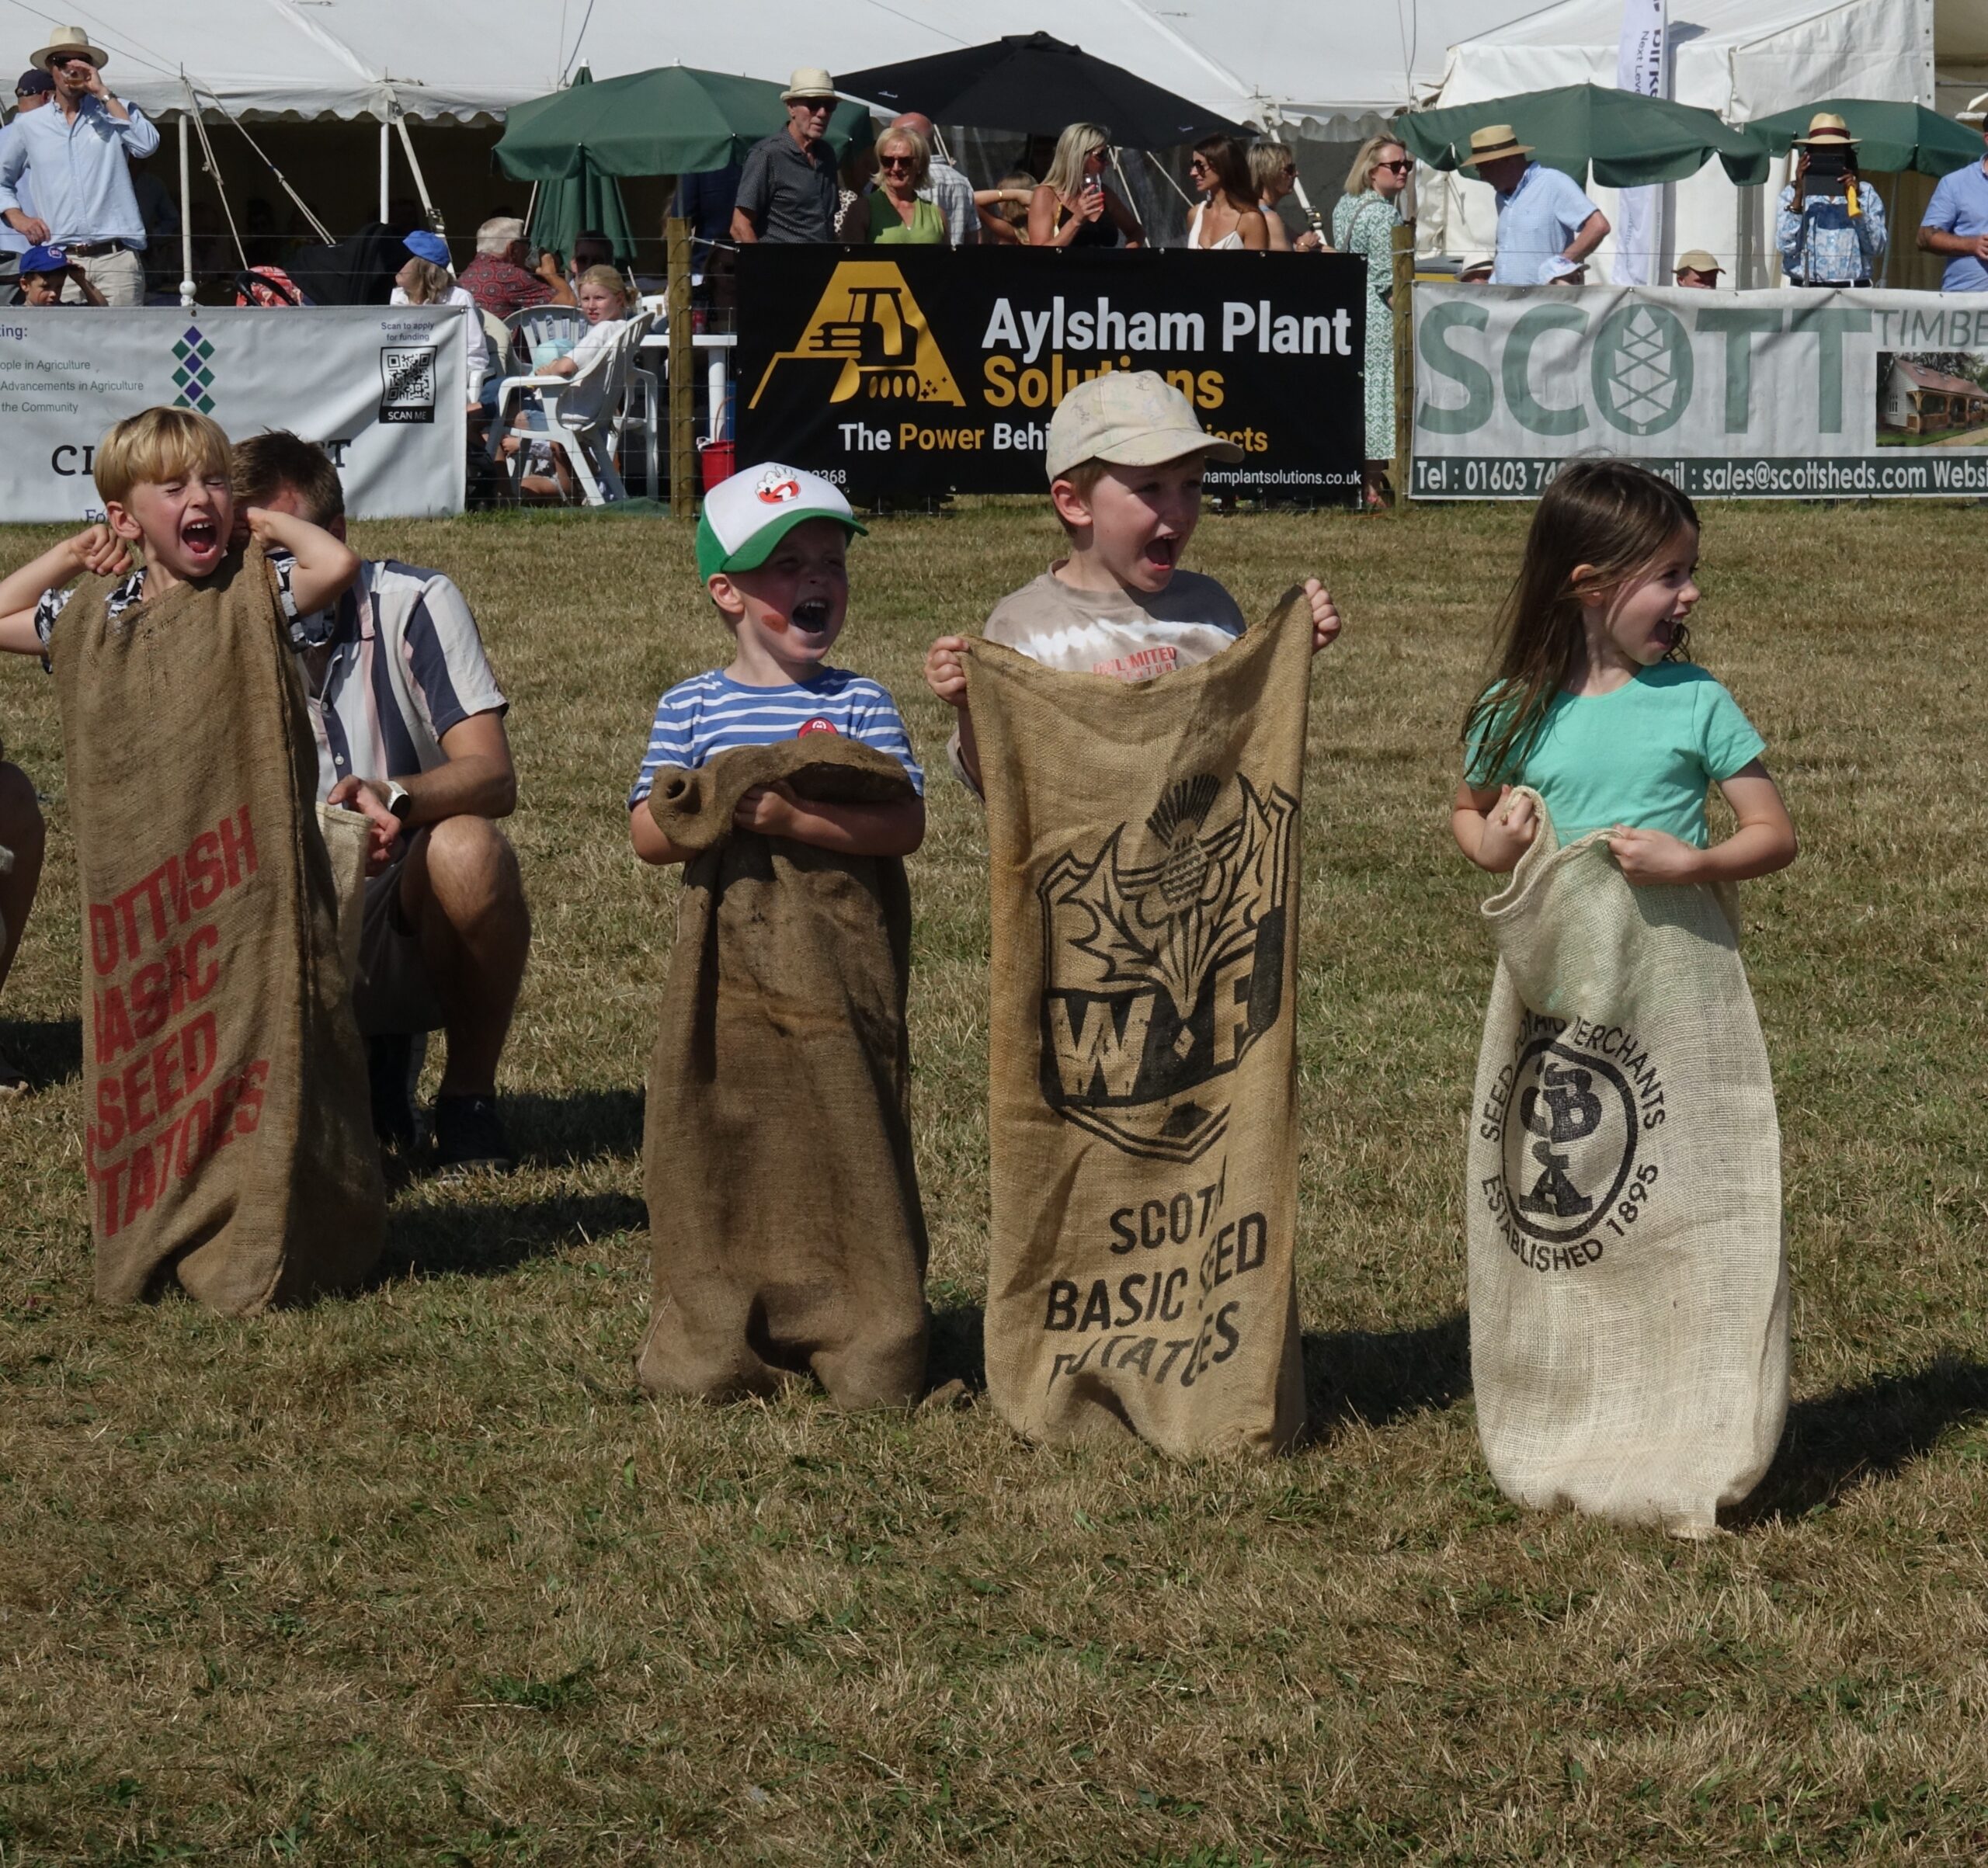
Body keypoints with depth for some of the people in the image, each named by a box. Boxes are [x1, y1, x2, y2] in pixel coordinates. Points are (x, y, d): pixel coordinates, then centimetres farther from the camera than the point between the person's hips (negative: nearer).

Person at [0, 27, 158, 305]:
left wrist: (103, 94, -6)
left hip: (115, 258, -1)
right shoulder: (29, 126, 15)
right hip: (60, 260, 1)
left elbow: (146, 145, -8)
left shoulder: (116, 112, 12)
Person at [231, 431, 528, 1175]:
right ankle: (370, 1058, 14)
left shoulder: (413, 605, -10)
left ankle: (469, 1095, -12)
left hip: (418, 924, -3)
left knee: (466, 848, -36)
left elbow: (493, 777, -19)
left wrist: (392, 798, -41)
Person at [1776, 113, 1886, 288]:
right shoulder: (1791, 193, 10)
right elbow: (1787, 246, -2)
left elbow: (1876, 248, 1)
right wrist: (1799, 194, -5)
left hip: (1854, 290, 0)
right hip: (1806, 289, 0)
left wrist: (1855, 201, -6)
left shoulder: (1866, 194, 11)